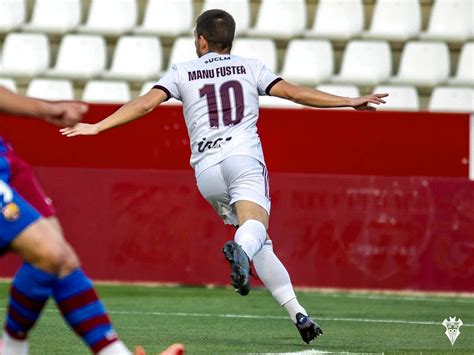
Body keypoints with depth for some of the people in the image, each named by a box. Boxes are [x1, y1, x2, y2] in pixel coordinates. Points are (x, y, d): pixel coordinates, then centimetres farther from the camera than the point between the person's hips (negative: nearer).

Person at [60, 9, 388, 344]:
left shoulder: (183, 73, 18)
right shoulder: (249, 67, 18)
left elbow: (145, 104, 8)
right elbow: (293, 92, 13)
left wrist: (97, 127, 11)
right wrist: (349, 102, 18)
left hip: (206, 170, 2)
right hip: (244, 157, -2)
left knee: (260, 246, 12)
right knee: (255, 227, -25)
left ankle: (298, 313, 4)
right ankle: (240, 248, -61)